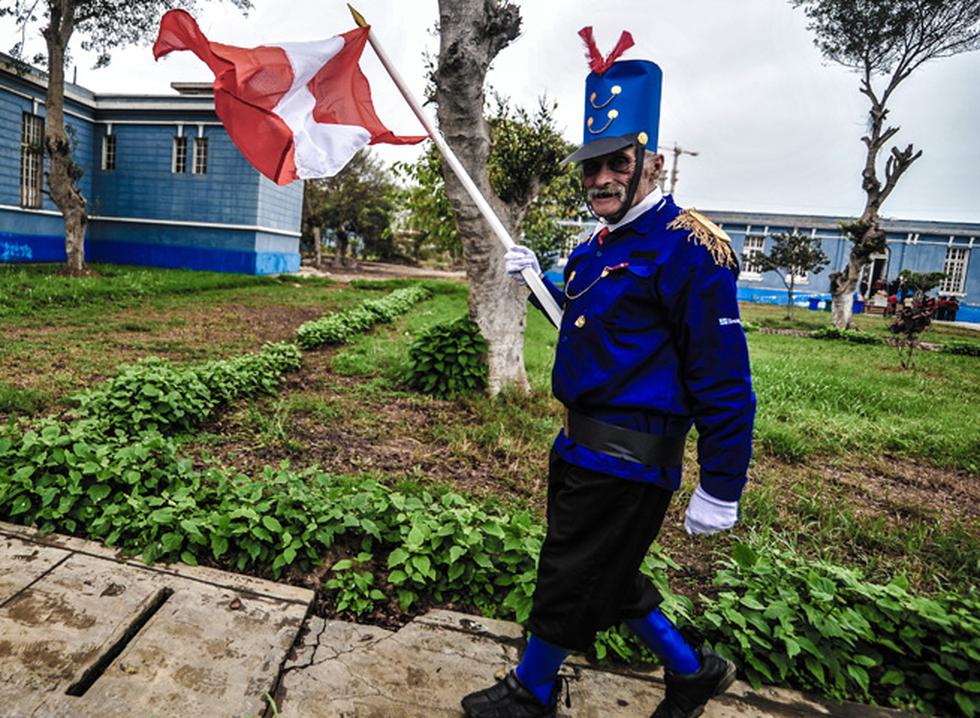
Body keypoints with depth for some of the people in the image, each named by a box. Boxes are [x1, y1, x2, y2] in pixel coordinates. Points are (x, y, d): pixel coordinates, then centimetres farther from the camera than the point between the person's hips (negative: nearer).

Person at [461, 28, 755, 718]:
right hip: (583, 445, 9)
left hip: (628, 460, -9)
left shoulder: (688, 248, -17)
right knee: (610, 577, 21)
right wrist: (537, 279, 12)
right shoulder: (599, 246, 11)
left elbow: (725, 382, -18)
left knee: (567, 583, 8)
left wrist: (720, 490, -16)